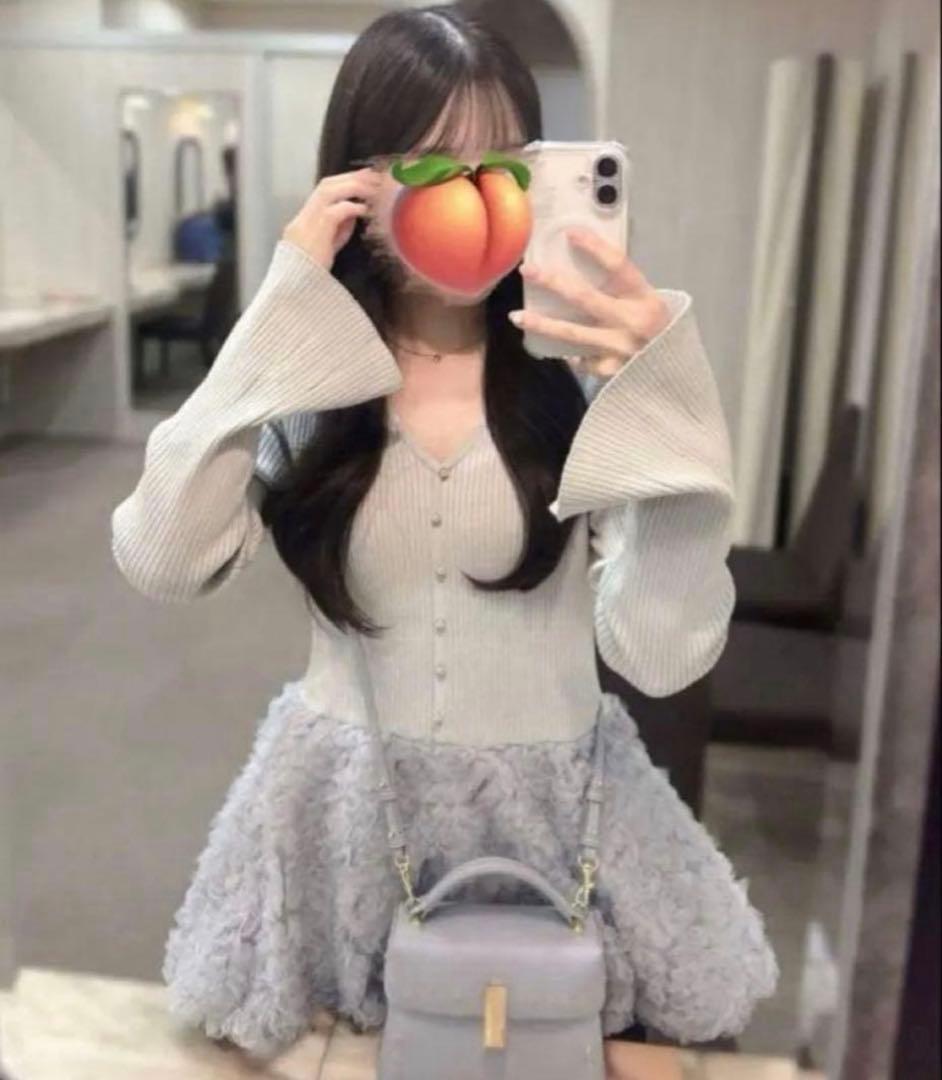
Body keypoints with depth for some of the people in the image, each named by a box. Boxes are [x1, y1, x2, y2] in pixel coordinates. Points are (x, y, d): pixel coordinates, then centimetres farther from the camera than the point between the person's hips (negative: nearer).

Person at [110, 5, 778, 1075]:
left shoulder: (589, 374, -12)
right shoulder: (301, 381, -6)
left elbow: (662, 655, -19)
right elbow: (161, 564, -20)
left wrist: (657, 403, -28)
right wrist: (276, 320, -21)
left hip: (552, 812, -1)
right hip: (343, 812, 1)